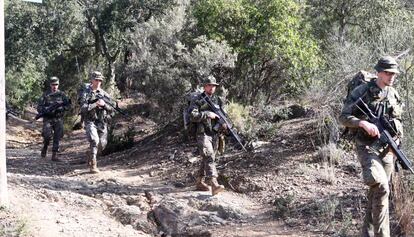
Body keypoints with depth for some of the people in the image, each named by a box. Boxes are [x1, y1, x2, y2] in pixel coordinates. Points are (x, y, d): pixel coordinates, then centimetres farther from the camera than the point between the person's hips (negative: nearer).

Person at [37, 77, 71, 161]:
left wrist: (61, 108, -16)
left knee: (57, 137, -2)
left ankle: (54, 155, 5)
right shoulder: (45, 95, 1)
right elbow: (39, 108, -1)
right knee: (47, 135, -18)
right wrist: (47, 109, -20)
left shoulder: (61, 94, 6)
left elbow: (68, 105, 2)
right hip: (48, 119, -2)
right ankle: (45, 147, 11)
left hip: (59, 119, 2)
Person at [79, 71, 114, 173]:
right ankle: (93, 165, -16)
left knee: (102, 144, 4)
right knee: (94, 141, -23)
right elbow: (83, 108, -13)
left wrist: (104, 104, -14)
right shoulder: (86, 93, -2)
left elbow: (112, 109, 4)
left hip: (102, 123, 4)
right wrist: (95, 104, -22)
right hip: (90, 122, -4)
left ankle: (90, 154, 35)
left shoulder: (104, 94, 8)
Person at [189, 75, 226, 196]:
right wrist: (207, 114, -18)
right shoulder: (197, 100, -3)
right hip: (203, 134, -6)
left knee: (207, 159, 13)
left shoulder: (218, 100, 14)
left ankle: (200, 182, 25)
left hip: (215, 135, 6)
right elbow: (193, 116, -14)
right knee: (209, 158, -19)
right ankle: (214, 185, -30)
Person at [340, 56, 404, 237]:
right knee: (381, 187, -23)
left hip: (387, 148, 6)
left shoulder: (394, 94, 11)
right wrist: (364, 123, -24)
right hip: (367, 146, -6)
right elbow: (343, 117, -9)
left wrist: (398, 131, 3)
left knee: (377, 191, 10)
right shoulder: (362, 92, -7)